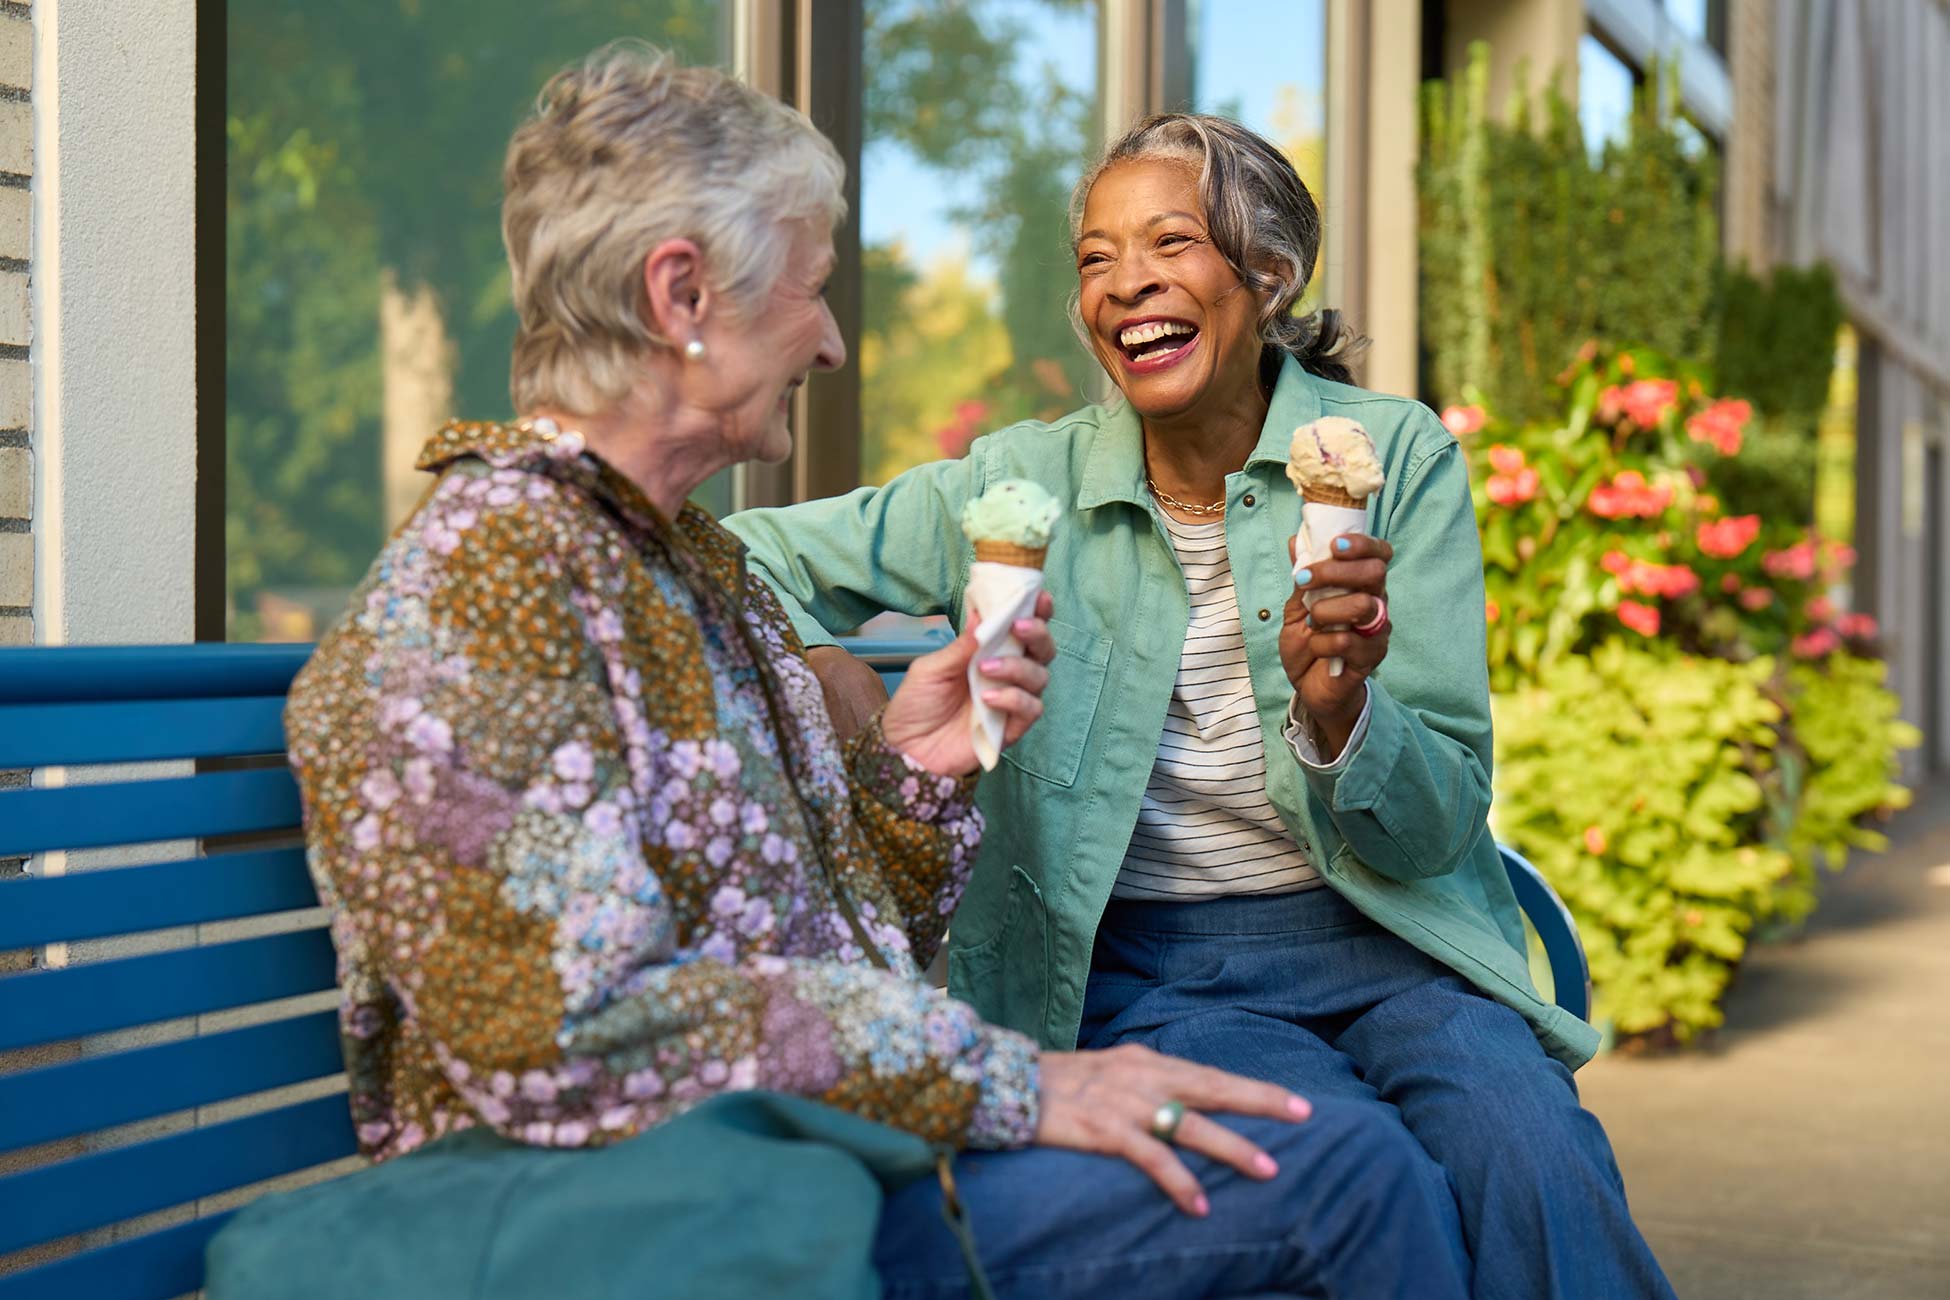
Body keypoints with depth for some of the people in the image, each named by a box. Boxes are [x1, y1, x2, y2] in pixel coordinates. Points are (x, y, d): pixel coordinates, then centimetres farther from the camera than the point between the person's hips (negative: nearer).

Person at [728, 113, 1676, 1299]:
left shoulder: (1394, 455, 1)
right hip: (1140, 966, 0)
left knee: (1529, 1165, -31)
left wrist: (1334, 706, -23)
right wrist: (818, 664, -12)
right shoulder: (1029, 485, 3)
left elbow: (1436, 827, -2)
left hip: (1377, 939, 1)